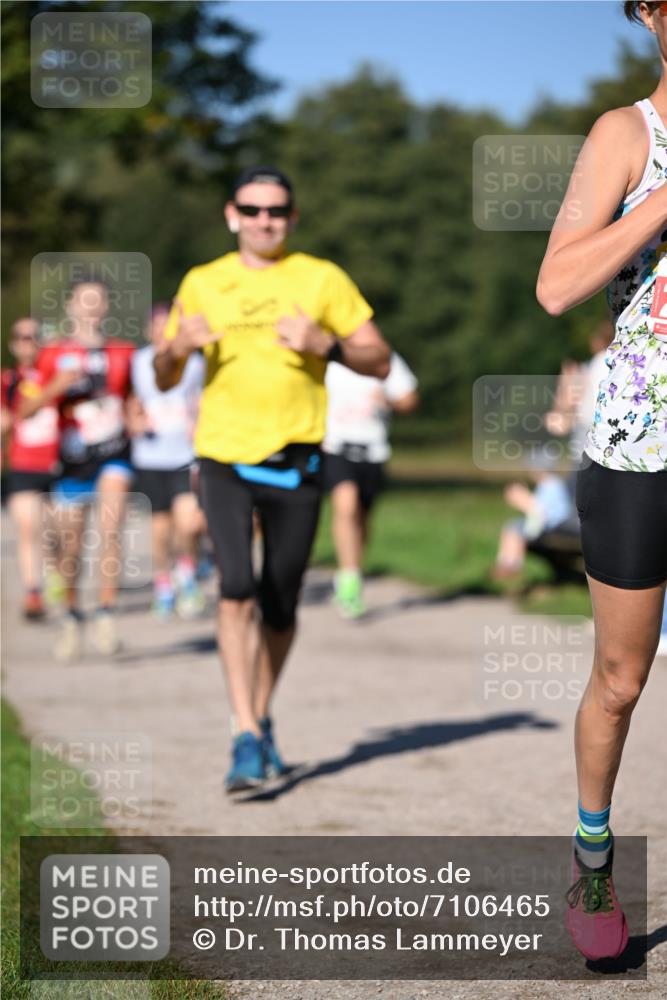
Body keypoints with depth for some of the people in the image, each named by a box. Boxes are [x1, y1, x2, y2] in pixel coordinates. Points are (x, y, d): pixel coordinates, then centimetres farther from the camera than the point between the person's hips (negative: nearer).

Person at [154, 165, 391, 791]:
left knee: (279, 607, 6)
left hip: (295, 461, 0)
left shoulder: (322, 280, 4)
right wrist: (176, 348, -10)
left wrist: (326, 344, -14)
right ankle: (246, 739, -16)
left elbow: (380, 362, 4)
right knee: (235, 588, -17)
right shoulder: (201, 283, 9)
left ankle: (262, 721, 29)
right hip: (223, 455, 0)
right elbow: (164, 380, 13)